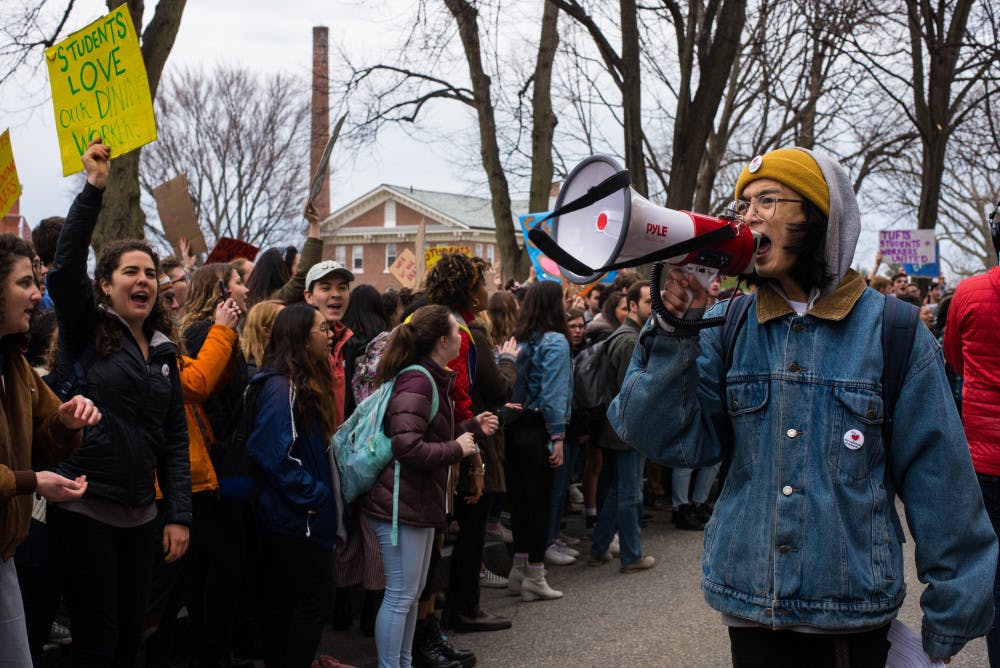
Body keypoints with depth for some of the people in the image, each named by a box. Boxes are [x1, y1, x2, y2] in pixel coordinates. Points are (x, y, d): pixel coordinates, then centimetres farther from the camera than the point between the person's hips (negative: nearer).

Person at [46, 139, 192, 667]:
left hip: (140, 514, 5)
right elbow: (64, 269, -23)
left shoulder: (162, 351, 10)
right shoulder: (85, 330, -4)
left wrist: (179, 514, 4)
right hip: (84, 508, -5)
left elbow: (175, 437, 10)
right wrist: (94, 188, -29)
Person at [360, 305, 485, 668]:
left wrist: (470, 427, 12)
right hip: (400, 502, -11)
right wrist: (457, 450, -18)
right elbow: (407, 446, -28)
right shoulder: (417, 381, -20)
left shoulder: (431, 378, 13)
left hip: (420, 500, 11)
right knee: (400, 596, -2)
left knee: (412, 592, 18)